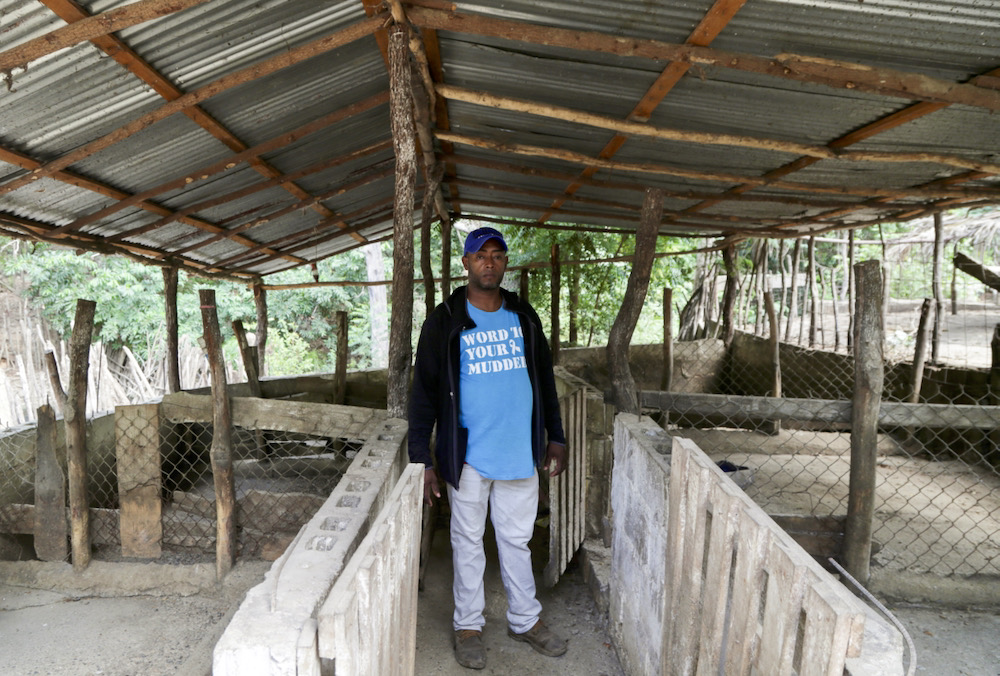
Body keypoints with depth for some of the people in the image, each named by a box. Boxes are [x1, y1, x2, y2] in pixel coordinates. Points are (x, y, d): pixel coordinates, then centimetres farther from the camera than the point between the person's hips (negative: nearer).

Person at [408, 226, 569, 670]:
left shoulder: (524, 317, 5)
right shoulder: (444, 322, -6)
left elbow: (544, 379, 13)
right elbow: (424, 393, -6)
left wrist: (555, 437, 11)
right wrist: (422, 461, -10)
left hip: (521, 452, 3)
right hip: (469, 456, -3)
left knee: (517, 539, 17)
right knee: (468, 542, 13)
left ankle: (525, 620, 34)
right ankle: (468, 625, 31)